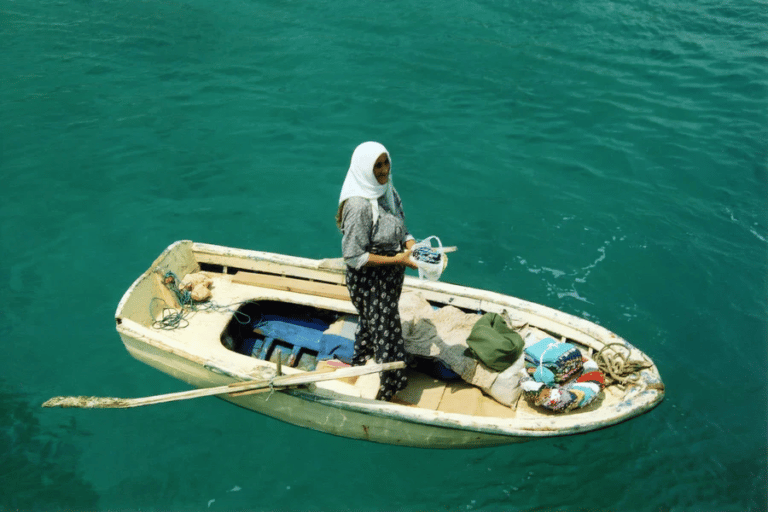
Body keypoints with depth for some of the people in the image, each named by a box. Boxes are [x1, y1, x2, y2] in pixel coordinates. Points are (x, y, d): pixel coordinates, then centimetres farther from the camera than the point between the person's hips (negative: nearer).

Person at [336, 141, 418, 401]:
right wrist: (396, 259, -26)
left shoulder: (387, 191, -3)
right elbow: (353, 256, -26)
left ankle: (359, 364, 54)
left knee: (369, 323, 28)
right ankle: (389, 392, 24)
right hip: (369, 283, -8)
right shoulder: (359, 205, -29)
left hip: (390, 278, 8)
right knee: (386, 334, 4)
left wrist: (413, 248, -14)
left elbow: (401, 229, 6)